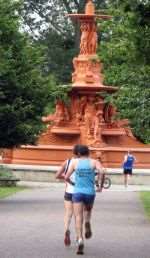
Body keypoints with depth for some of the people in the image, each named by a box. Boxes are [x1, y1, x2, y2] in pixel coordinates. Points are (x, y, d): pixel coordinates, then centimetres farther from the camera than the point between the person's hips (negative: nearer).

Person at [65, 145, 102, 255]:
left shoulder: (75, 161, 5)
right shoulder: (94, 162, 4)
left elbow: (66, 177, 3)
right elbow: (102, 172, -16)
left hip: (78, 193, -1)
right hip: (90, 193, 1)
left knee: (78, 218, -3)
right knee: (88, 210, 31)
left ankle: (80, 239, -27)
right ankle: (87, 223, -1)